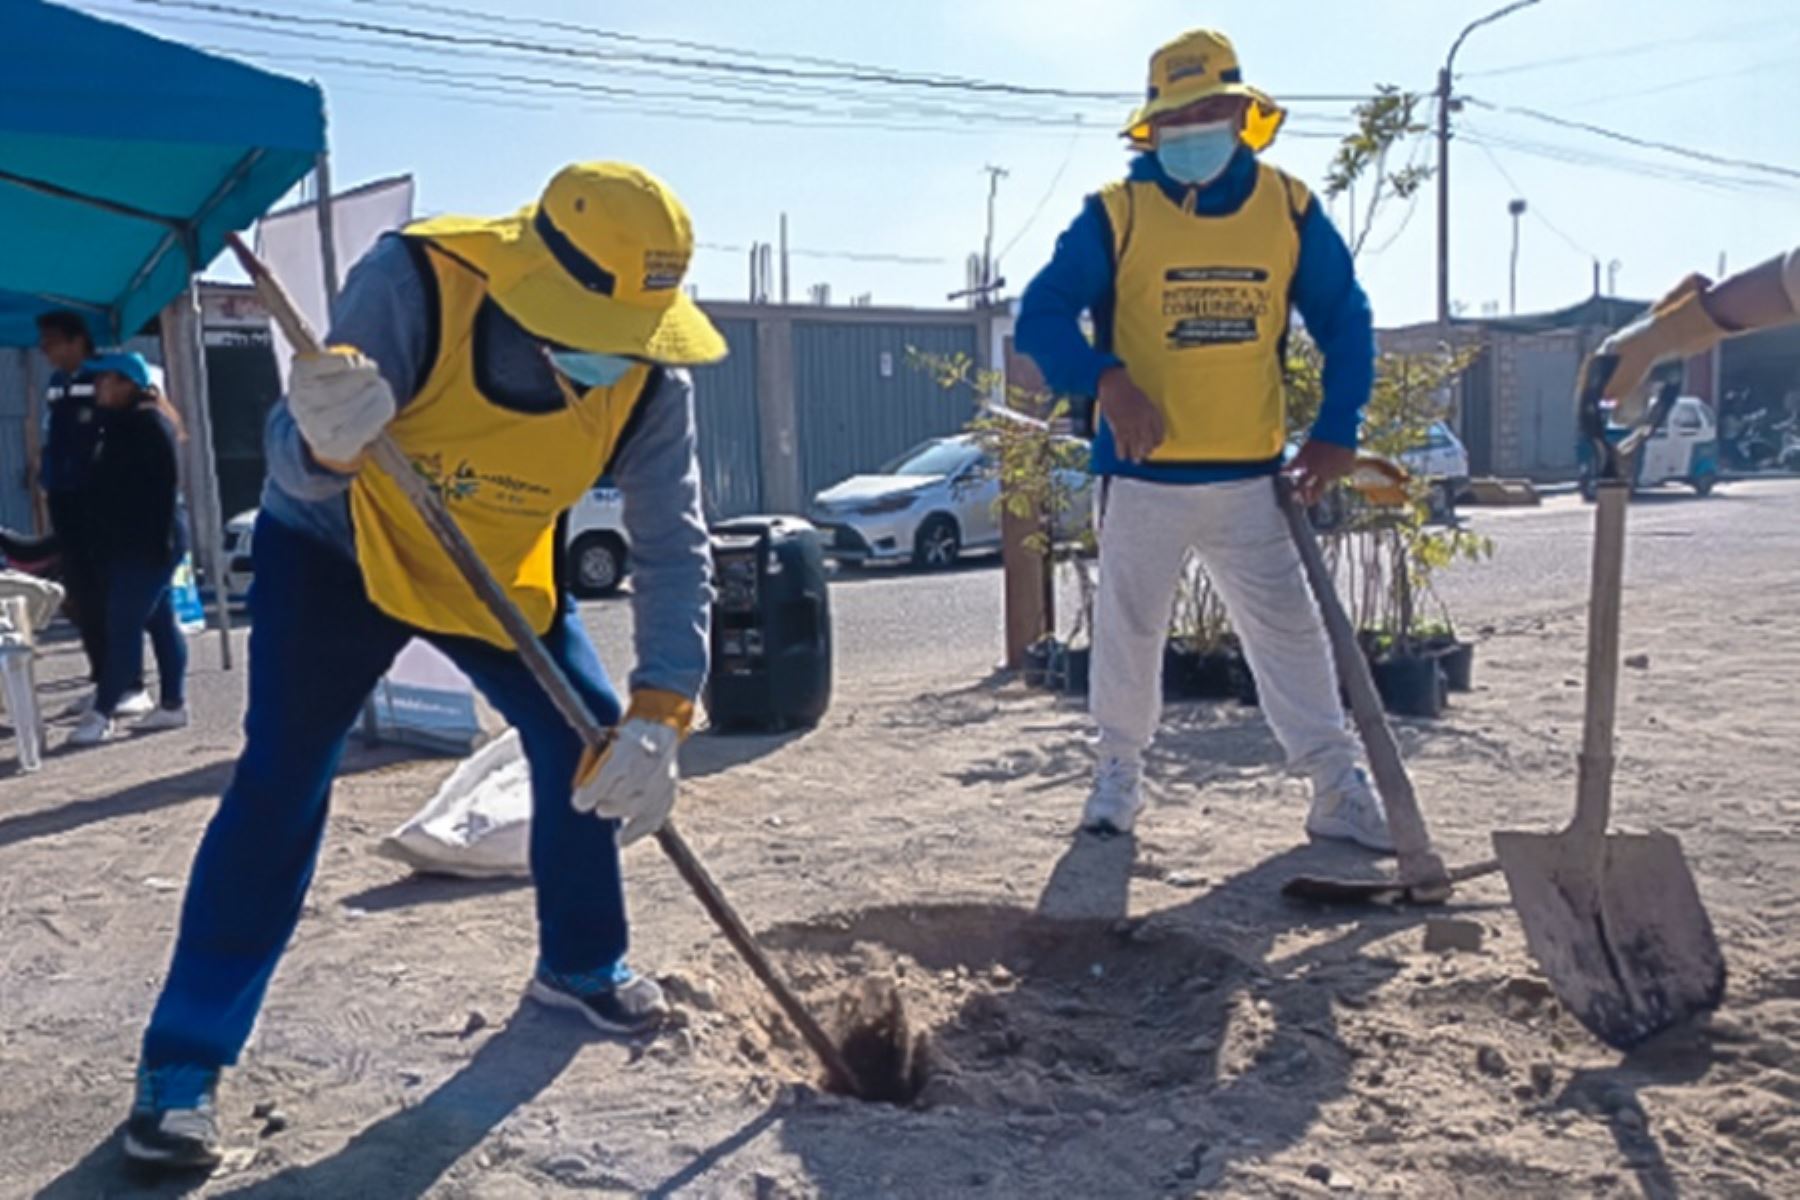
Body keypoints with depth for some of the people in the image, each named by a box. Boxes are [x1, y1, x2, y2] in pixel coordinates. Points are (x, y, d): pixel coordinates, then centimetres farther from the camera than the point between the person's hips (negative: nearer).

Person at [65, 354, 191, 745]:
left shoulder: (148, 423, -13)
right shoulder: (121, 423, 17)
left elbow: (166, 484, -20)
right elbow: (110, 483, 20)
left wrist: (160, 539, -24)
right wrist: (108, 541, 16)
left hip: (146, 543, -10)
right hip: (126, 543, 10)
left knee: (122, 627, -7)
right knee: (159, 624, 10)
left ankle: (102, 714, -3)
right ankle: (172, 705, 14)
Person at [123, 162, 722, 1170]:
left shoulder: (651, 382, -25)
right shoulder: (415, 283, -35)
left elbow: (675, 551, -25)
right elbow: (295, 472, -34)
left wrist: (658, 715, -37)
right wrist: (328, 445, -59)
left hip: (503, 565, 4)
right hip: (339, 547, -3)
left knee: (589, 734, -4)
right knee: (283, 778, -11)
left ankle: (580, 966, 20)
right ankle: (184, 1061, 3)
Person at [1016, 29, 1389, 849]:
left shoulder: (1289, 209, 3)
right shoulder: (1117, 213, -5)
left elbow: (1346, 321, 10)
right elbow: (1041, 315, -10)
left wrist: (1335, 432, 1)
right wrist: (1107, 379, -27)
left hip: (1252, 478, 2)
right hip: (1143, 475, -2)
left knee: (1289, 630, 6)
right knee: (1129, 628, 9)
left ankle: (1337, 789, 16)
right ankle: (1118, 772, 27)